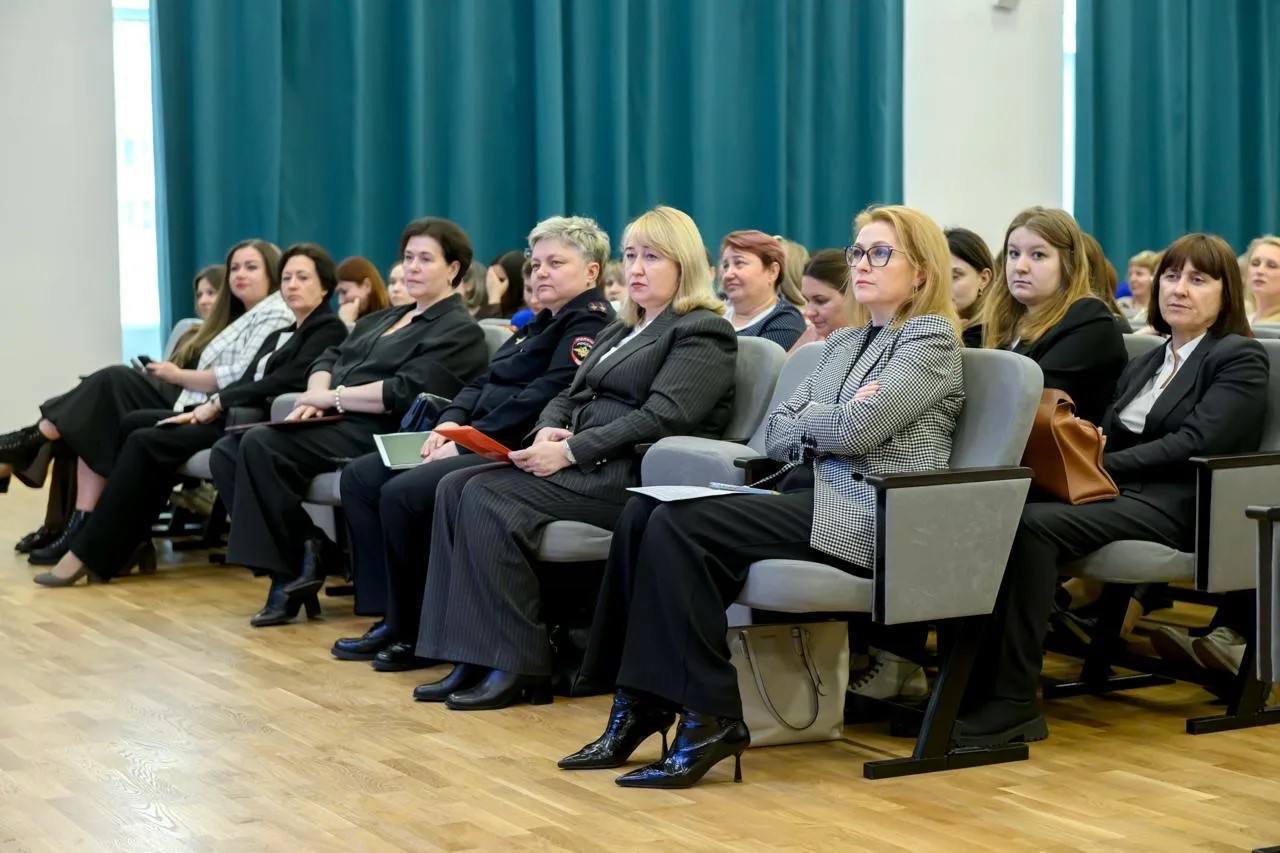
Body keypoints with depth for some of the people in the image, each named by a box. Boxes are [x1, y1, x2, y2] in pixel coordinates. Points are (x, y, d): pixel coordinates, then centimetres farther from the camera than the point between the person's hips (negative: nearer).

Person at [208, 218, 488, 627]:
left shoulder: (458, 332, -3)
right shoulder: (384, 319, 26)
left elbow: (404, 393, -16)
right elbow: (328, 359, 21)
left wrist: (331, 397, -11)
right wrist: (315, 399, -1)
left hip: (374, 433, -9)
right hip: (333, 424, 9)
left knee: (261, 445, -27)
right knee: (227, 452, -10)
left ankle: (292, 569, -15)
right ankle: (304, 554, -11)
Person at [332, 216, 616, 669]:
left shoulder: (590, 325, -7)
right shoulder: (539, 325, 24)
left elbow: (544, 397, -18)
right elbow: (482, 382, 21)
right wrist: (450, 421, -1)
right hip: (476, 442, 11)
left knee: (403, 492, -26)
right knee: (360, 477, 0)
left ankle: (416, 632, -10)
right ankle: (390, 619, -4)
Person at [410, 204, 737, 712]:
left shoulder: (703, 333, -4)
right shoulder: (620, 331, 25)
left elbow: (661, 418, -17)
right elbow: (569, 396, 23)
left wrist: (570, 451, -19)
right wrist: (548, 429, -2)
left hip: (632, 476, -9)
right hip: (585, 466, 9)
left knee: (489, 496, -24)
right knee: (456, 487, -11)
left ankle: (519, 668, -21)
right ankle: (471, 660, -15)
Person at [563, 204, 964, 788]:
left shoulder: (933, 341, 0)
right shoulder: (843, 343, 24)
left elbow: (856, 428, -14)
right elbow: (775, 435, 13)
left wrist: (804, 418, 5)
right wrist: (829, 420, -6)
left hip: (865, 515, -8)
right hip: (807, 495, 8)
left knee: (678, 525, -25)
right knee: (642, 514, -15)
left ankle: (710, 717, -21)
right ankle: (640, 705, -17)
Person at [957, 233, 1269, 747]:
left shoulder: (1240, 359, 4)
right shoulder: (1143, 365, 26)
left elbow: (1195, 444, -10)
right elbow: (1110, 440, 15)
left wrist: (1102, 467, -16)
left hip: (1178, 507, -6)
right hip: (1122, 494, 7)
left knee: (1033, 524, -32)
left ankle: (1014, 703, -33)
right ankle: (974, 681, -29)